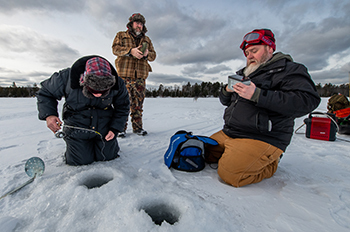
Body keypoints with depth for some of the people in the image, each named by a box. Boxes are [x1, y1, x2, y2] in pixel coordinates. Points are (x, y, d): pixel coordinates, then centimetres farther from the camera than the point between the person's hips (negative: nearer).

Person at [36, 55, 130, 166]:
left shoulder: (118, 84, -17)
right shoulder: (66, 77, -20)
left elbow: (122, 108, -1)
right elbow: (45, 94, -2)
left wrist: (115, 128, -11)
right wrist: (48, 115, -19)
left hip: (104, 127, 1)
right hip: (77, 127, 0)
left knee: (107, 156, 0)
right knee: (81, 160, -2)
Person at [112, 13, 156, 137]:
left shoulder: (147, 39, 24)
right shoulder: (121, 35, 16)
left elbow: (153, 55, 16)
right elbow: (115, 48, 0)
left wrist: (147, 54, -9)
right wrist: (130, 51, -17)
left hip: (140, 76, 3)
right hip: (124, 74, -2)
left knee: (138, 103, 4)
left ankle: (137, 127, 12)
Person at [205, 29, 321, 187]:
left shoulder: (288, 69, -2)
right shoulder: (244, 74, 21)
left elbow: (308, 100, -20)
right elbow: (225, 101, 24)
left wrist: (257, 95, -24)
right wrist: (227, 90, -2)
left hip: (261, 139, -7)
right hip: (228, 133, 8)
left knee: (229, 175, -20)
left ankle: (269, 163, 6)